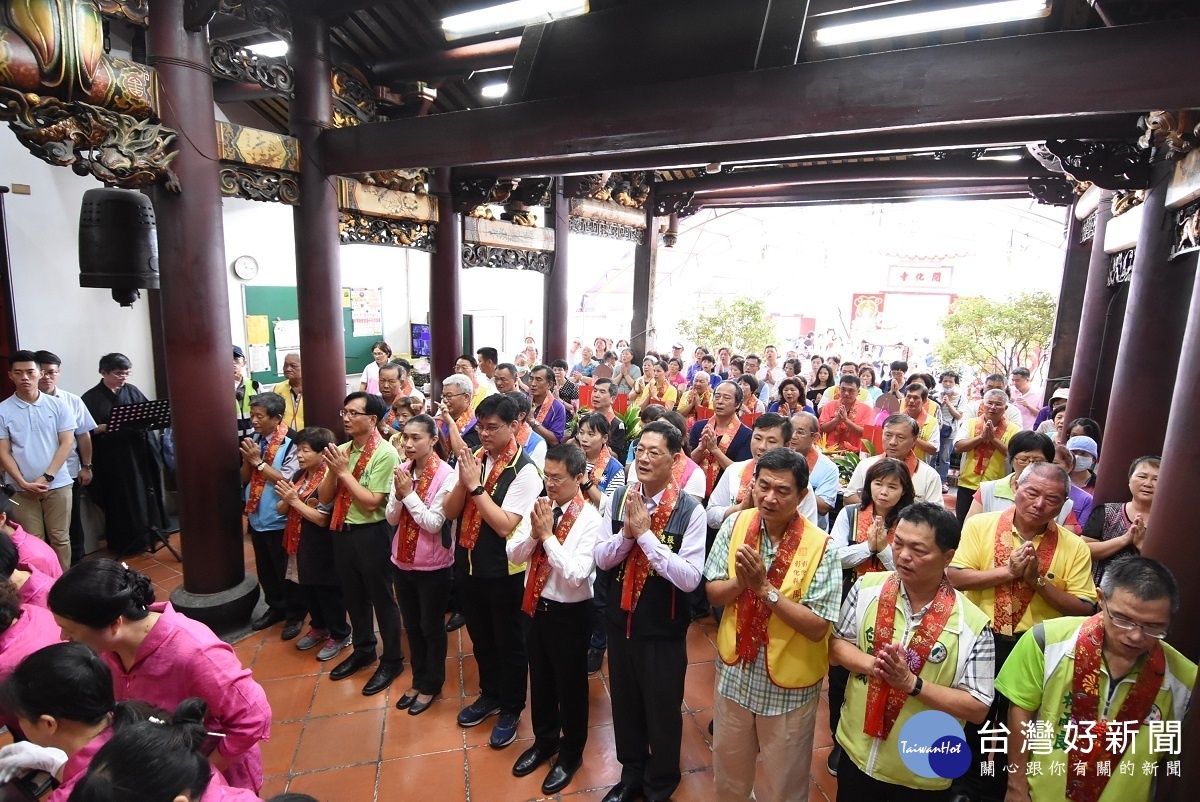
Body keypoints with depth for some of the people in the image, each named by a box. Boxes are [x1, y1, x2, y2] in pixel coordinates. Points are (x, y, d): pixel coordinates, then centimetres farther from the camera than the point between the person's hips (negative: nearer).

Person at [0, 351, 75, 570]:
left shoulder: (57, 406, -1)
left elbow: (67, 443, -2)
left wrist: (47, 477, -10)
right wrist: (23, 483, -11)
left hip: (57, 485, 0)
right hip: (22, 489, 0)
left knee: (60, 538, 7)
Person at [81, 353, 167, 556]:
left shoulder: (132, 391, 7)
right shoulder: (91, 398, -3)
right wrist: (109, 426, -21)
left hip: (138, 453, 3)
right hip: (111, 458, -3)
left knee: (144, 494, 8)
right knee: (120, 500, 4)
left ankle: (145, 536, 22)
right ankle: (123, 543, 16)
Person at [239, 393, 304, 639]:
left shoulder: (291, 443, -19)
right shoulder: (253, 439, 2)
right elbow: (244, 478, 8)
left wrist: (259, 461, -21)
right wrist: (247, 459, -11)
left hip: (280, 520, -7)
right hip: (257, 518, 7)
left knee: (285, 571, 8)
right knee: (265, 569, 21)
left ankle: (296, 614, 26)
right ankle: (276, 607, 39)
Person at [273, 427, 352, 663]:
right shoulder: (298, 475, 3)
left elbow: (322, 519, -24)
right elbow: (281, 510, 7)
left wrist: (295, 500, -20)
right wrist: (286, 499, -15)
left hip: (322, 547, -8)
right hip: (300, 543, 8)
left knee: (328, 592, 7)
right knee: (307, 590, 21)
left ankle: (339, 635, 26)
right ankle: (319, 628, 42)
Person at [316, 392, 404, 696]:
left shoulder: (385, 454, -18)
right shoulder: (340, 451, 3)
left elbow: (371, 503, -22)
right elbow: (324, 498, 2)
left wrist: (344, 471, -20)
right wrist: (332, 470, -14)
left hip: (372, 534, -7)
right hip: (342, 532, 7)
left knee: (382, 598, 7)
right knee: (353, 596, 21)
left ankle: (392, 660, 25)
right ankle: (363, 650, 42)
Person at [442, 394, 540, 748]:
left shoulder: (524, 470, -19)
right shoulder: (473, 459, -1)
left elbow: (505, 525, -25)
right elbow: (449, 512, -1)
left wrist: (476, 486, -25)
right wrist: (463, 480, -19)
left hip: (504, 571, -6)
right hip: (467, 564, 6)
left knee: (509, 642, 14)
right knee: (480, 637, 24)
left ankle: (511, 709, 36)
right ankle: (490, 695, 47)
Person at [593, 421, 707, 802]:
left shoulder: (690, 510, -20)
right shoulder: (618, 499, -6)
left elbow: (689, 578, -25)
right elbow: (601, 558, -4)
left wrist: (646, 534, -27)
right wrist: (627, 532, -22)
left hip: (663, 628, -4)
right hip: (620, 620, 4)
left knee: (662, 710, 18)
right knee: (624, 703, 24)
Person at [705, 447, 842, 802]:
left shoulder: (820, 546, -21)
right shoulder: (735, 524, -10)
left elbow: (817, 628, -21)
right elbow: (713, 594, -5)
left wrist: (765, 588, -30)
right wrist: (741, 581, -25)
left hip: (789, 684, -3)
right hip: (734, 674, 4)